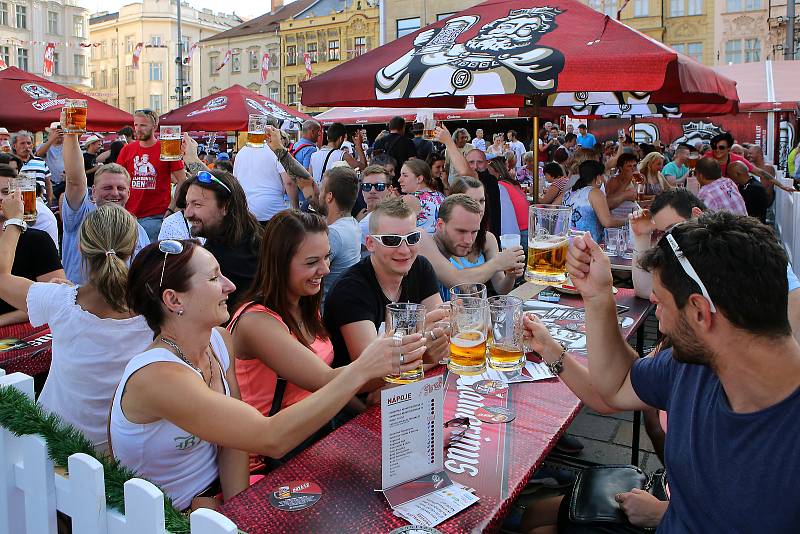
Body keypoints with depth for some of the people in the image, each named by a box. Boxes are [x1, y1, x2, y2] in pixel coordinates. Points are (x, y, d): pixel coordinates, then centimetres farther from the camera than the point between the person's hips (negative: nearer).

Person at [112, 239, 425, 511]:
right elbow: (271, 439, -34)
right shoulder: (156, 376, -28)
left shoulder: (218, 341, -4)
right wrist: (361, 370, -37)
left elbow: (234, 436, -2)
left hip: (217, 494, 6)